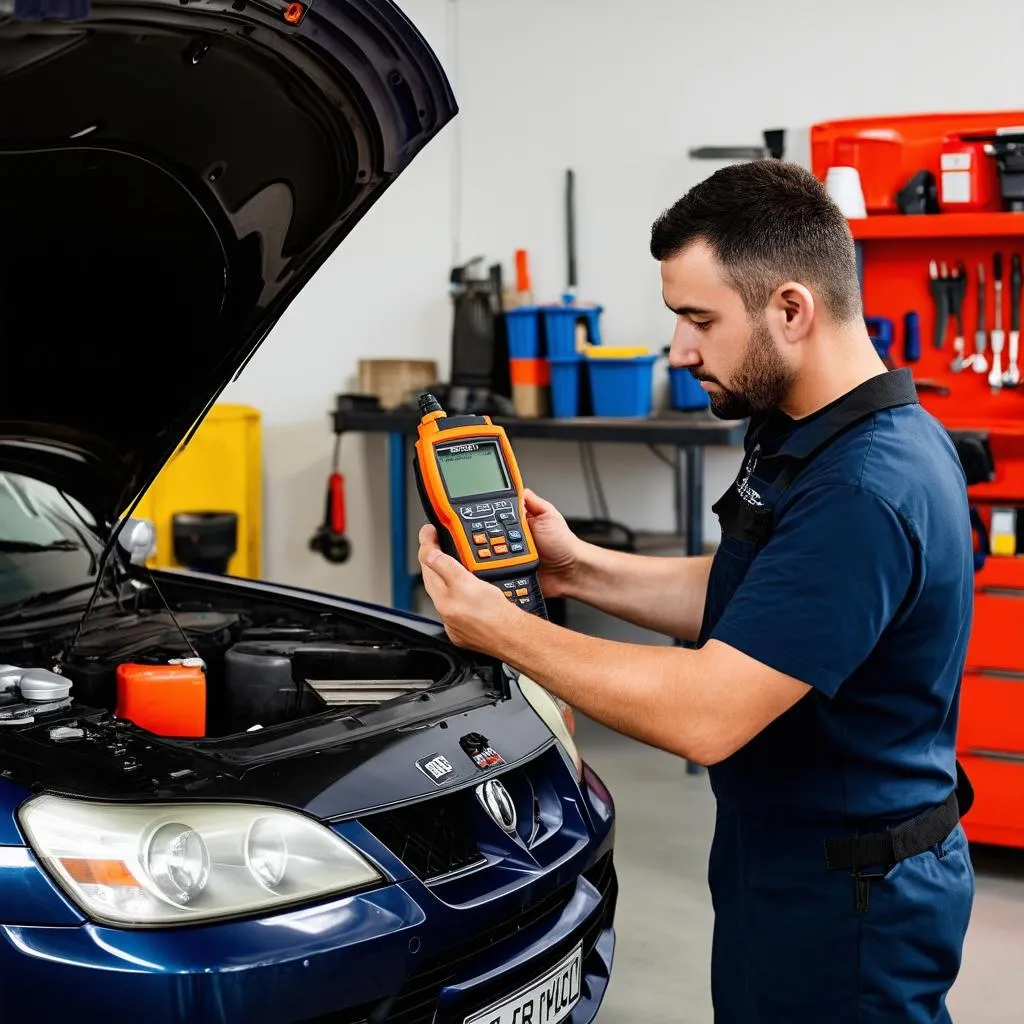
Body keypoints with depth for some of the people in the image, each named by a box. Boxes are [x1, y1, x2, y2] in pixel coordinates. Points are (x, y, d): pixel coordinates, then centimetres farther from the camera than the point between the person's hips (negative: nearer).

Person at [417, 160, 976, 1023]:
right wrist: (579, 570, 4)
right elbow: (737, 602, 15)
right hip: (784, 863, 9)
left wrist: (501, 630, -22)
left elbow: (706, 714, -31)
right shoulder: (809, 438, 3)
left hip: (846, 904, -9)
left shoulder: (864, 489, -30)